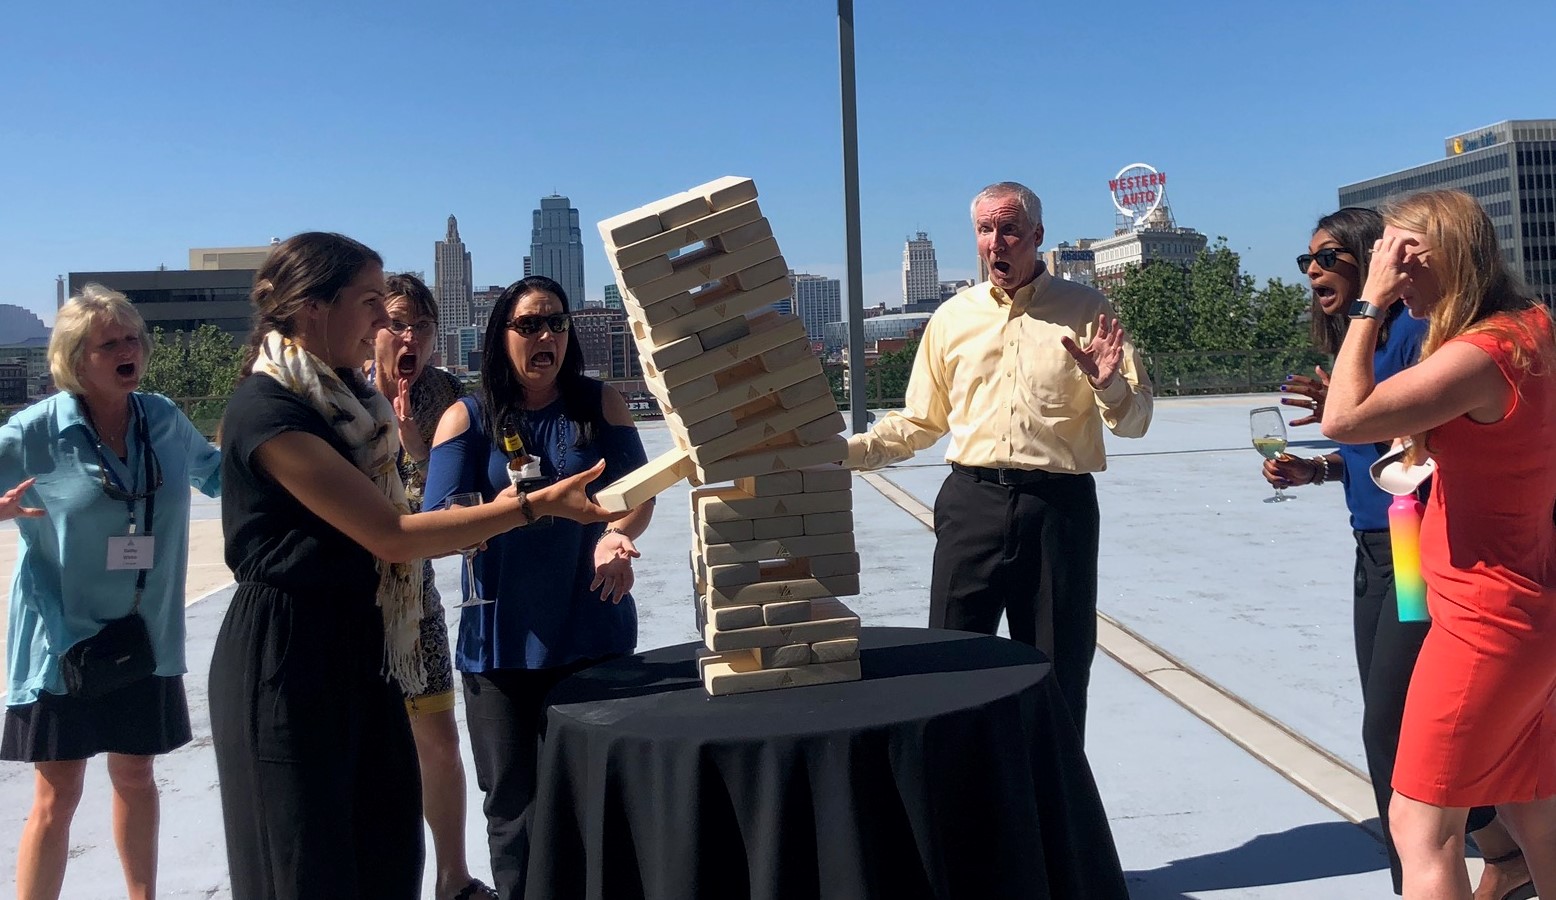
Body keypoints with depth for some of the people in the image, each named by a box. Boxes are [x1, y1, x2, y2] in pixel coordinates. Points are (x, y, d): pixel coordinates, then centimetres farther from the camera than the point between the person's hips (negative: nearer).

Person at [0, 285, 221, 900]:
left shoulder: (165, 420, 1)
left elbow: (216, 475, 20)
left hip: (147, 635, 4)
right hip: (62, 638, -4)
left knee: (136, 775, 18)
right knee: (57, 797, 0)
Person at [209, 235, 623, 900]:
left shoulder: (340, 397, 12)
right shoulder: (266, 410, -18)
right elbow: (391, 535, -21)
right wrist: (533, 505, -20)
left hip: (360, 644, 8)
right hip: (287, 654, -8)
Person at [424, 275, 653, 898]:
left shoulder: (600, 403, 4)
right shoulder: (466, 419, 0)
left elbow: (639, 494, 2)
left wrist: (616, 536, -20)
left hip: (596, 631, 1)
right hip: (503, 642, -1)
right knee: (515, 806, 5)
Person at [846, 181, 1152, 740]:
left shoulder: (1085, 311, 4)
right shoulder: (953, 317, 11)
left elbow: (1135, 421, 3)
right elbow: (921, 422, 14)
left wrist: (1107, 384, -18)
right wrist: (847, 451, 1)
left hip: (1059, 505, -1)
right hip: (972, 500, 2)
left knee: (1058, 674, 8)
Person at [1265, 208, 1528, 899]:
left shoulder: (1413, 330, -15)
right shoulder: (1350, 339, 12)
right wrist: (1316, 469, 3)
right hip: (1374, 551, 9)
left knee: (1390, 730, -6)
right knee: (1402, 725, 16)